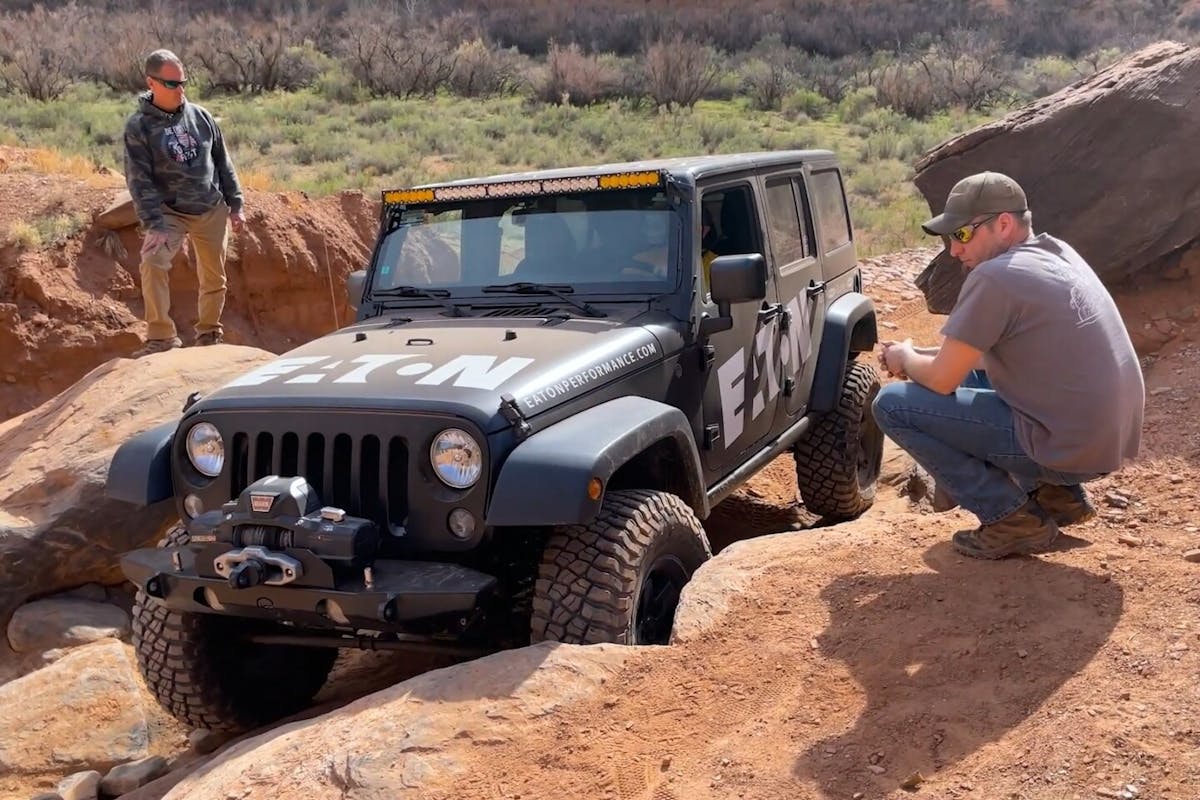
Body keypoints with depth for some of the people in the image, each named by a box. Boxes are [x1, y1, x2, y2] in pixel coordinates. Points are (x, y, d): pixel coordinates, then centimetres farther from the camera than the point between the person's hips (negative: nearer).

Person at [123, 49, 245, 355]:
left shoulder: (200, 115, 2)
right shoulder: (138, 126, -9)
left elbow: (223, 163, 9)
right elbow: (139, 180, -13)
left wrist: (235, 205, 7)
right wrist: (154, 225, -22)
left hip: (212, 210, 4)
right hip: (169, 212, -3)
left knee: (214, 276, 10)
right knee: (153, 263, -25)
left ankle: (209, 333, 30)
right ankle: (161, 336, -15)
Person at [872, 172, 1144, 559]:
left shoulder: (995, 276, -17)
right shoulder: (1055, 253, 11)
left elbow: (942, 380, -13)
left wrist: (905, 358, 8)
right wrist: (923, 354, 12)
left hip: (1067, 446, -9)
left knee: (892, 403, -5)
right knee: (973, 371, 29)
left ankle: (1014, 518, -1)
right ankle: (1058, 494, 20)